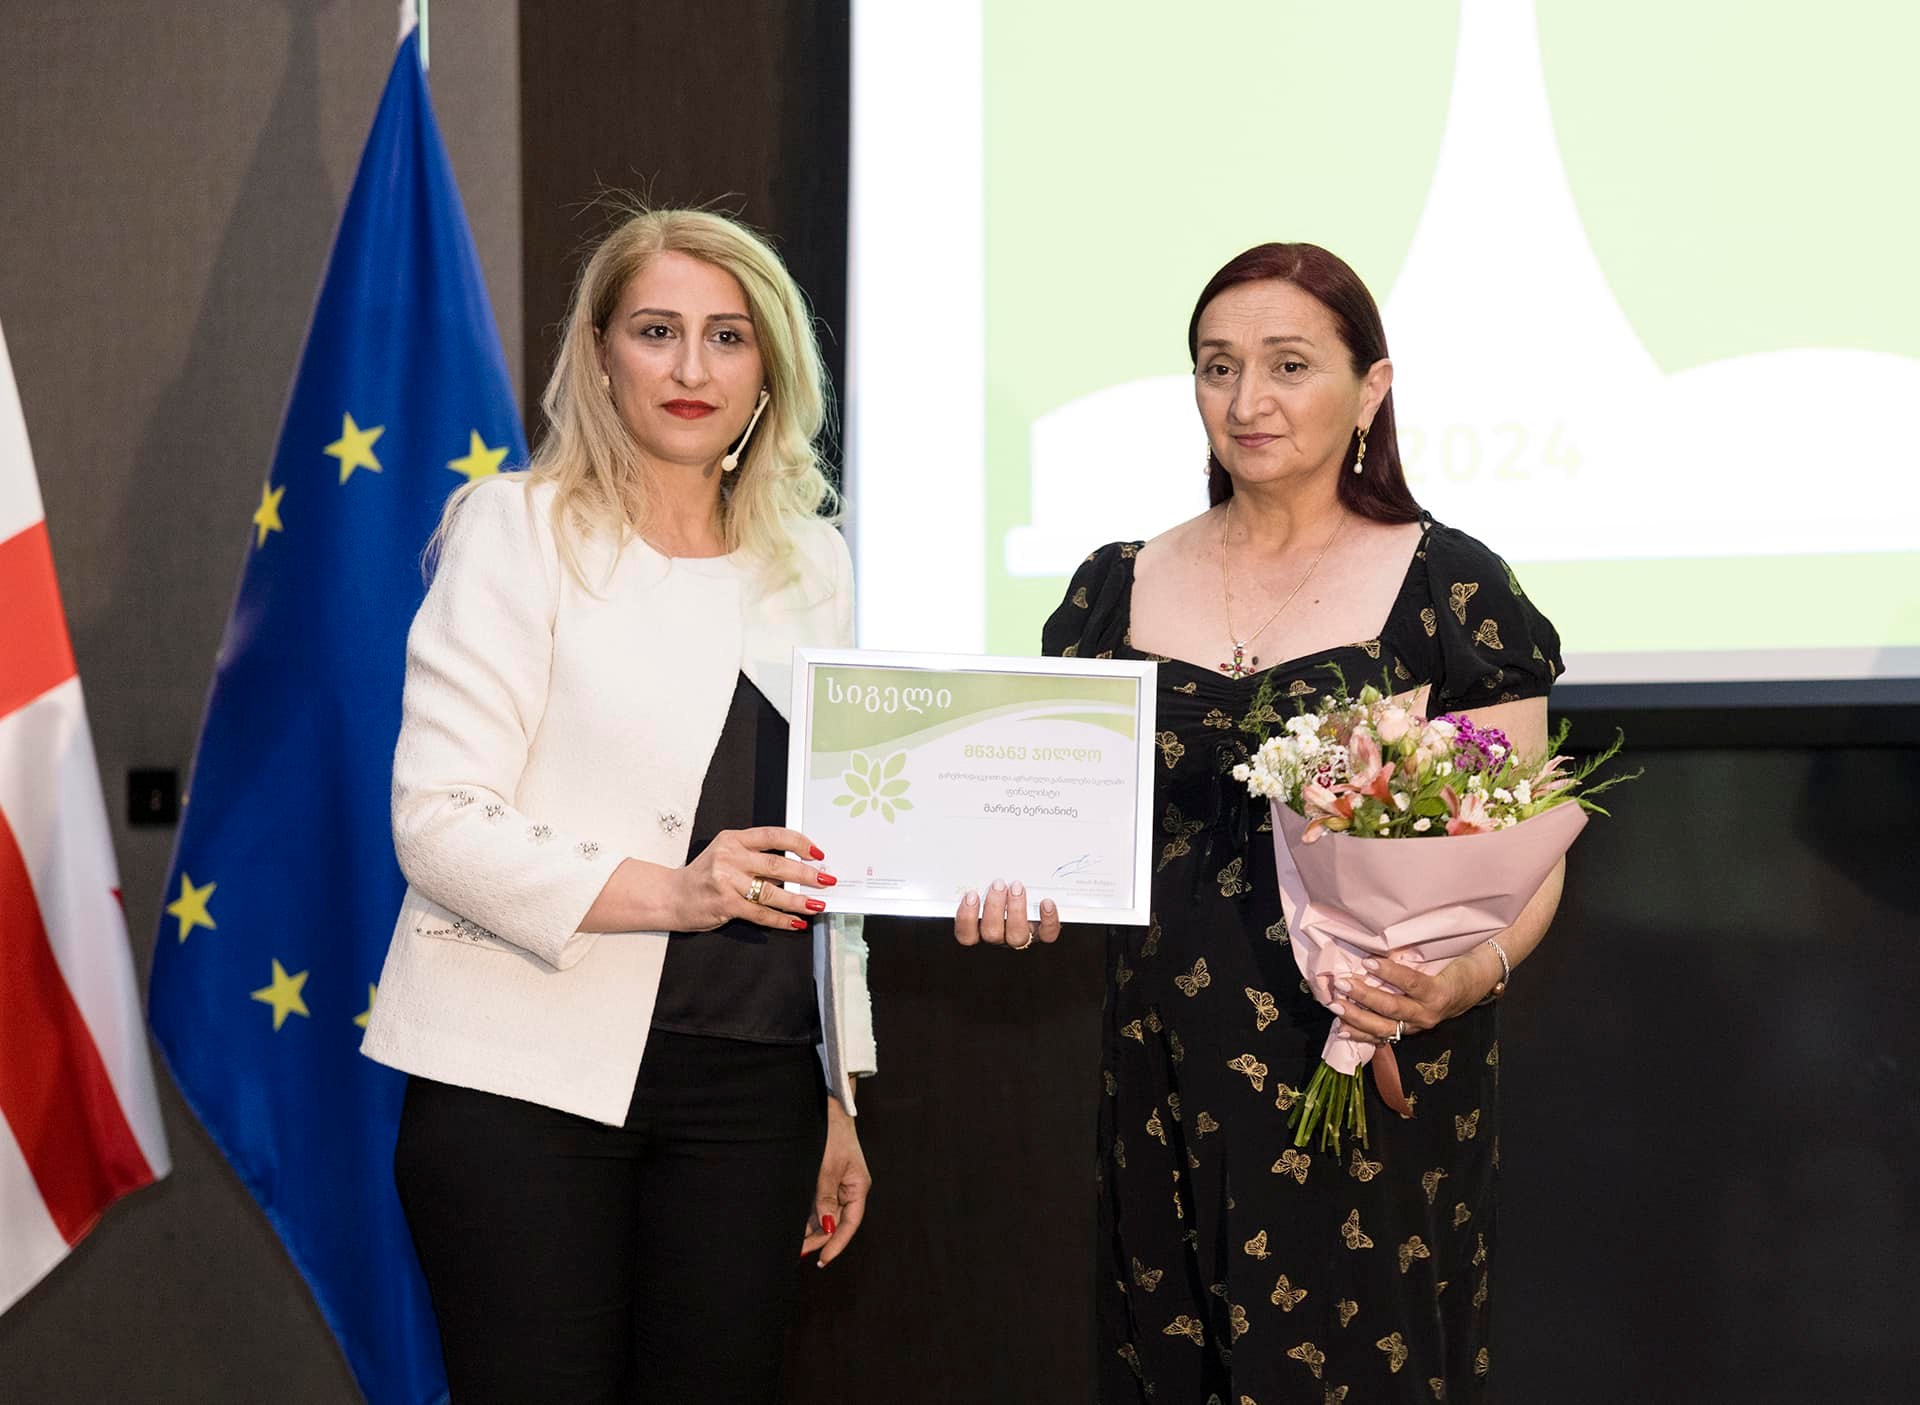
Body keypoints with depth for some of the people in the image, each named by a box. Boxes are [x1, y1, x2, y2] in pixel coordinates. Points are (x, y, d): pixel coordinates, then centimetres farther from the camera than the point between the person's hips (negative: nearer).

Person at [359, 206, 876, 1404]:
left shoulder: (812, 564, 14)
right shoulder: (518, 526, -1)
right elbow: (438, 819, -9)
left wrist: (840, 1092, 17)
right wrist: (664, 892, -22)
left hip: (751, 1082, 4)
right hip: (532, 1079, -4)